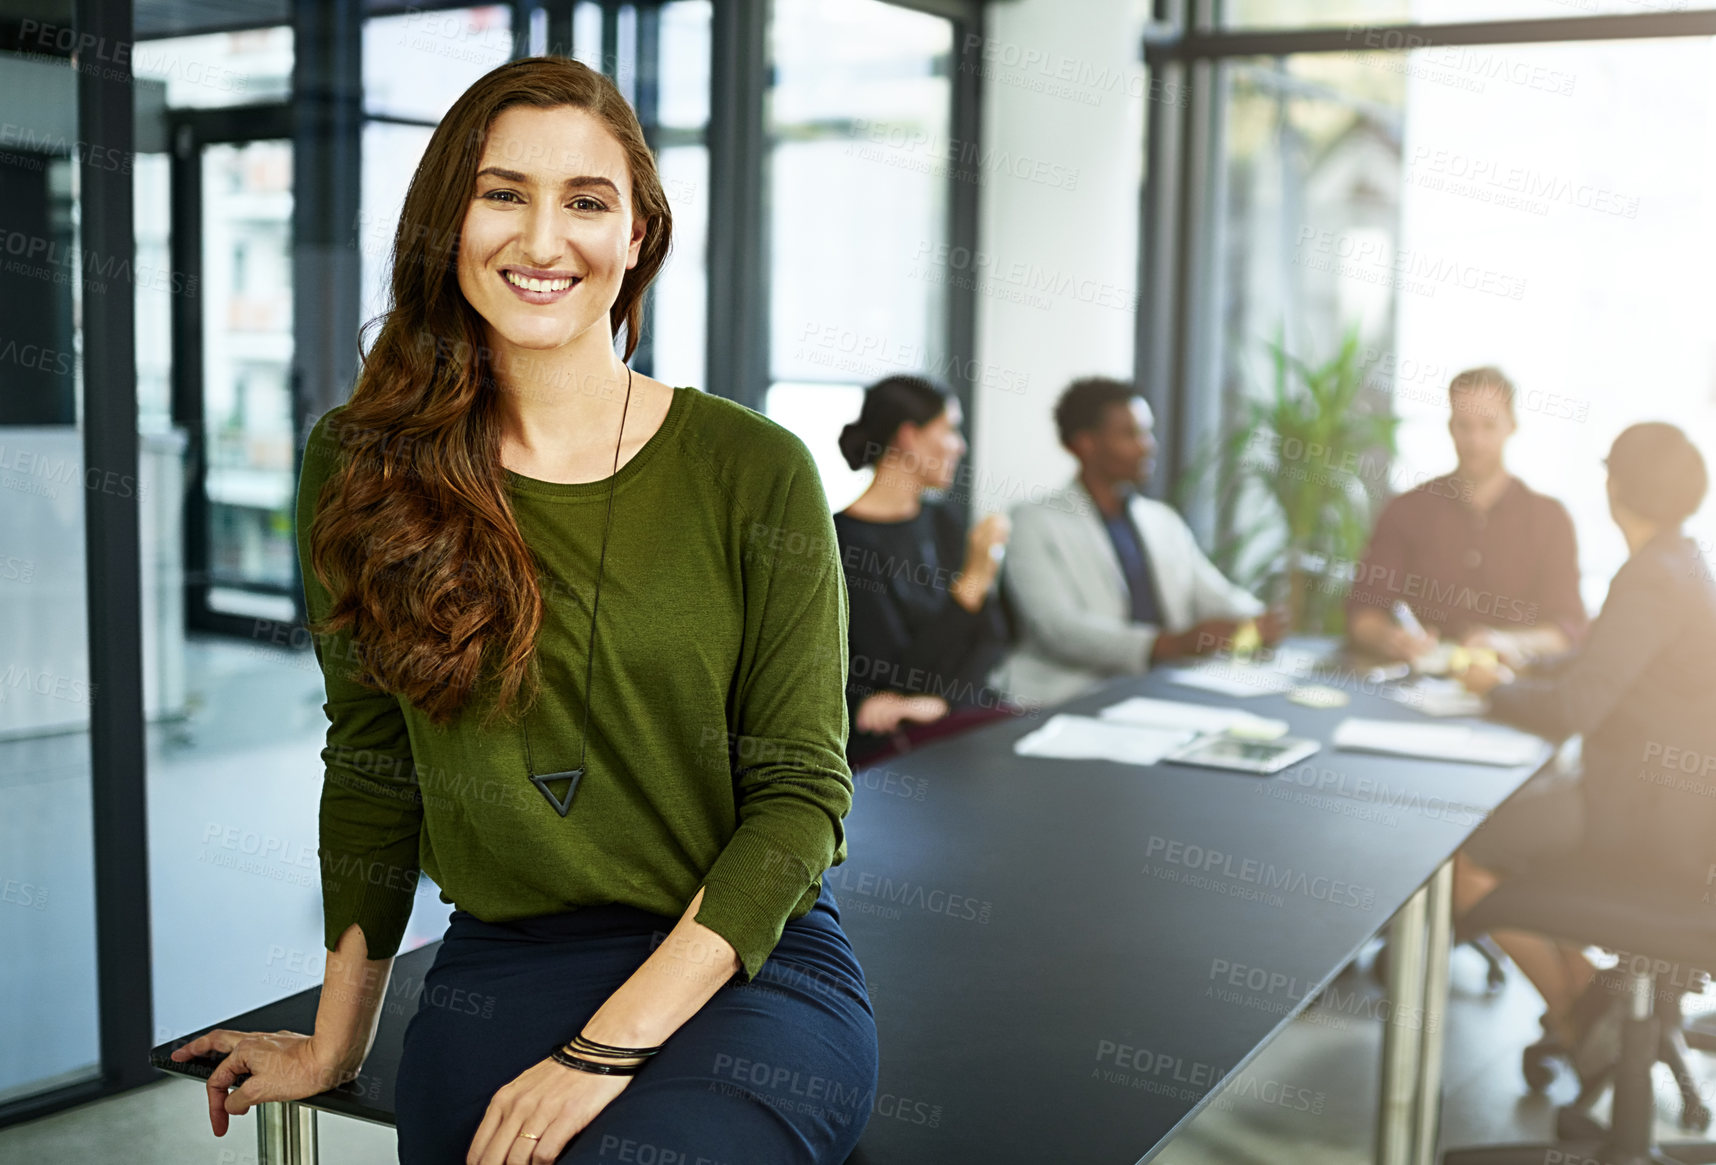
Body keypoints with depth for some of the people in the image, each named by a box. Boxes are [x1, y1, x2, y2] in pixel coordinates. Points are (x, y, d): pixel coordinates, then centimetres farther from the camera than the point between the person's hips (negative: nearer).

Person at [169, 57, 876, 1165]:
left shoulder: (756, 472, -5)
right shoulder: (360, 465, 4)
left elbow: (799, 793, -7)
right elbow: (372, 771, 11)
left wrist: (606, 1052, -14)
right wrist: (337, 1040, 14)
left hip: (754, 970, -2)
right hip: (497, 974, 2)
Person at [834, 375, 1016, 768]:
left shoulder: (944, 522, 14)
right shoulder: (846, 539, -10)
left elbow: (992, 636, 8)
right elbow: (906, 677, -14)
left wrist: (938, 697, -10)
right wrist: (976, 578, -19)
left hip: (964, 707, 8)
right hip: (891, 736, -7)